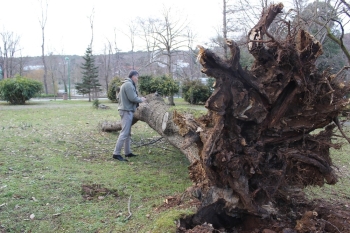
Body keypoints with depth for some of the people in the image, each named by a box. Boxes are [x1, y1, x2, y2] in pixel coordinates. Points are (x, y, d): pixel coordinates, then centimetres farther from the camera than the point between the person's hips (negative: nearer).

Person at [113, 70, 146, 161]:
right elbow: (133, 98, -18)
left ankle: (127, 152, 19)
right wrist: (141, 100, -3)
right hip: (127, 111, -11)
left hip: (124, 110, 11)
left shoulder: (124, 84, 19)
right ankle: (116, 153, -11)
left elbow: (119, 97, 22)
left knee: (128, 133, 13)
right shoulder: (129, 84, -13)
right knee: (124, 132, -11)